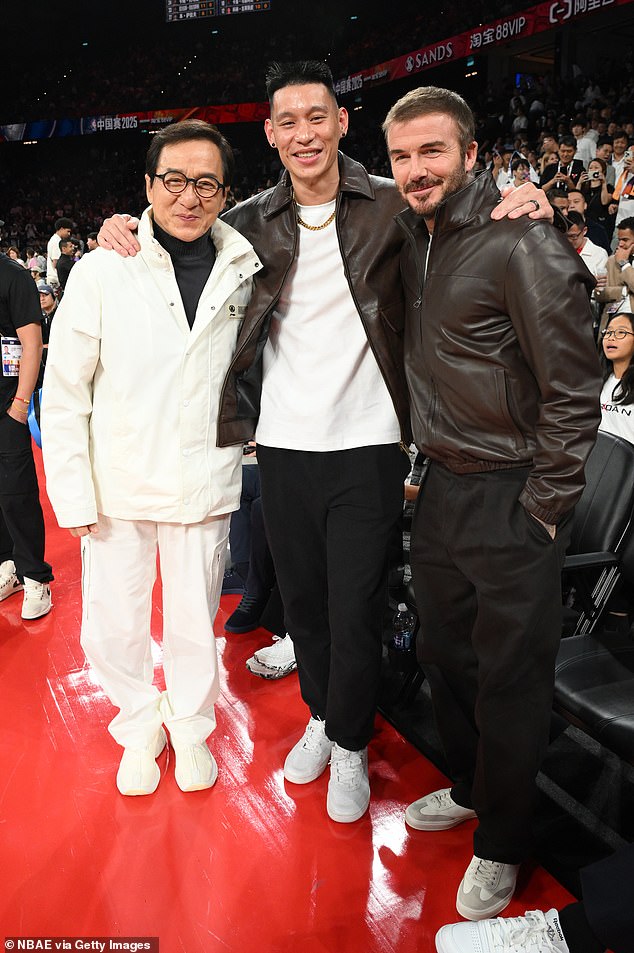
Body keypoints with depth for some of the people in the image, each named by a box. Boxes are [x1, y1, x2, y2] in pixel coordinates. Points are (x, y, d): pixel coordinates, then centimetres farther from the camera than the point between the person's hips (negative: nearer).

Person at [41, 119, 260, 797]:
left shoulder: (244, 271, 2)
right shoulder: (101, 271, -6)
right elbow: (63, 393, -4)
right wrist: (74, 496, -7)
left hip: (204, 482, 2)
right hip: (117, 485, -1)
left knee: (195, 622, 13)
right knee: (112, 629, 9)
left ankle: (191, 724, 41)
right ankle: (140, 727, 38)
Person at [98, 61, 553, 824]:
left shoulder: (391, 207, -2)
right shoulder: (250, 222, 5)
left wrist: (522, 203, -15)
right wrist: (125, 230, 0)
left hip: (366, 445, -2)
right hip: (283, 446, 3)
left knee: (355, 611, 6)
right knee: (300, 598, 17)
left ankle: (350, 744, 31)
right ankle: (321, 716, 42)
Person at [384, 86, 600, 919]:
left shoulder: (520, 243, -15)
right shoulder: (414, 237, 10)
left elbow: (573, 389, -16)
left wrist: (544, 508, -13)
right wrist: (429, 464, 13)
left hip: (511, 498, -8)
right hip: (441, 484, 8)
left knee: (510, 676, 6)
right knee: (445, 651, 20)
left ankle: (500, 847, 28)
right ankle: (470, 787, 44)